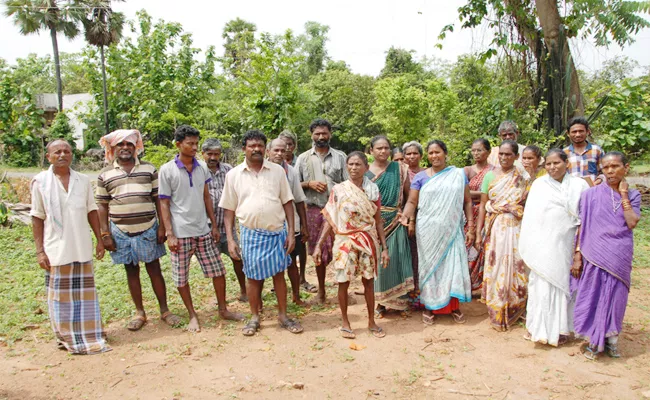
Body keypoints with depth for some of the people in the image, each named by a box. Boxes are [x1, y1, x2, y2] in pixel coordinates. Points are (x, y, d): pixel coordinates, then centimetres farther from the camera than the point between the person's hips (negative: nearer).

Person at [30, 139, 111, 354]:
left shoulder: (83, 181, 3)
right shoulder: (40, 182, -4)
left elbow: (92, 212, 9)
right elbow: (37, 218, -2)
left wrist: (100, 239, 6)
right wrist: (39, 250, -5)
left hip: (82, 248, 2)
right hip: (56, 249, -2)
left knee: (84, 292, 11)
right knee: (60, 294, 7)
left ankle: (88, 334, 24)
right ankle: (67, 337, 22)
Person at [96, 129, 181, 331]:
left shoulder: (149, 169, 3)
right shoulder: (105, 175, 3)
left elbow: (158, 199, 3)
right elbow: (102, 206, 4)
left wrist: (162, 226, -3)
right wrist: (105, 234, -2)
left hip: (148, 229, 0)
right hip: (121, 232, 1)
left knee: (154, 269, 6)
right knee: (131, 271, 10)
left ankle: (164, 310, 18)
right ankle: (140, 313, 22)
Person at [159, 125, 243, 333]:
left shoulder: (202, 168, 6)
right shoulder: (167, 170, -6)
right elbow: (164, 204, -6)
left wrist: (214, 225, 10)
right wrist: (170, 234, -11)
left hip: (203, 231, 4)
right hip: (180, 234, -4)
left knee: (218, 271, 7)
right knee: (181, 277, 5)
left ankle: (223, 309, 23)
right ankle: (192, 315, 22)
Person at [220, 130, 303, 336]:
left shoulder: (277, 171, 1)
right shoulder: (233, 174, 1)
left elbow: (287, 203, 2)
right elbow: (229, 209, 4)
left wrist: (291, 232, -3)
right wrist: (230, 239, -2)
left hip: (277, 232, 0)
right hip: (251, 234, 0)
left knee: (279, 274, 10)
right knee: (253, 276, 10)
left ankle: (283, 315, 25)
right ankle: (255, 317, 27)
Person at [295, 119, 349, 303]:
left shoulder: (340, 156, 8)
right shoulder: (303, 158, 8)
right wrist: (310, 184, -10)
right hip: (315, 209, 1)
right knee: (319, 251, 9)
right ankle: (321, 290, 23)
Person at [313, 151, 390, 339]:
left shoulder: (373, 190, 3)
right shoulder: (338, 190, -2)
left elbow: (378, 221, 6)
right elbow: (330, 220, 0)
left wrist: (384, 247, 2)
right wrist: (318, 245, -6)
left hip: (368, 242, 1)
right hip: (345, 241, -1)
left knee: (368, 281, 8)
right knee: (343, 282, 4)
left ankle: (371, 321, 23)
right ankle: (345, 322, 20)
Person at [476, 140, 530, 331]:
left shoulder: (523, 178, 3)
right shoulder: (490, 175, 5)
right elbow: (483, 205, 5)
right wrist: (479, 232, 2)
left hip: (515, 227, -1)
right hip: (495, 227, 1)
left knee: (514, 267, 0)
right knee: (495, 267, 4)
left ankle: (513, 311, 17)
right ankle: (496, 313, 17)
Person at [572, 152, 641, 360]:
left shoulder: (633, 196, 4)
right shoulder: (591, 194, -2)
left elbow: (631, 223, -12)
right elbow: (582, 226, -1)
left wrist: (623, 195, -9)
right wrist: (577, 255, -5)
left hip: (620, 257, 2)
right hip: (594, 255, -1)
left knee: (615, 298, 9)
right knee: (592, 297, 5)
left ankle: (610, 339, 27)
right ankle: (594, 341, 21)